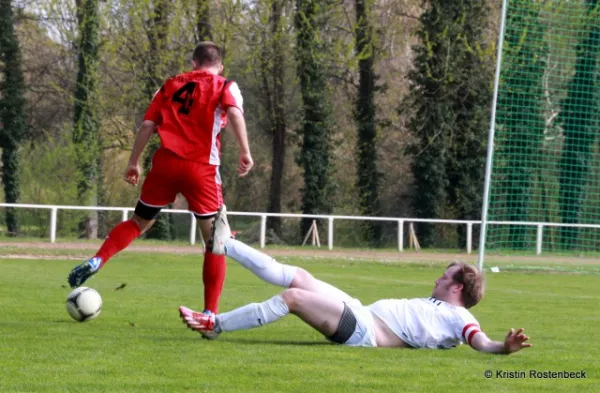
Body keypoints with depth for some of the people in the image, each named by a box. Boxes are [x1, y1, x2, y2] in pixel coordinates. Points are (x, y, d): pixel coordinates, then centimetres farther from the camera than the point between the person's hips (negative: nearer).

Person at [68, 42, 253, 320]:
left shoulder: (171, 85, 19)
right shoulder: (225, 87, 9)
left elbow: (147, 125, 12)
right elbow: (234, 112, -13)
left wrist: (134, 163, 17)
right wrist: (245, 152, -16)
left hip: (165, 163, 3)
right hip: (201, 169, -3)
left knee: (139, 222, 21)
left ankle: (96, 261, -2)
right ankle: (210, 313, -1)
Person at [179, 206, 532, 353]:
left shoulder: (457, 318, -8)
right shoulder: (436, 306, 20)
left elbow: (481, 342, -25)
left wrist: (504, 347, -43)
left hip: (362, 329, -10)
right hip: (359, 313, 10)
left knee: (291, 297, -18)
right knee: (295, 276, 10)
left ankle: (215, 324, -9)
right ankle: (225, 245, 20)